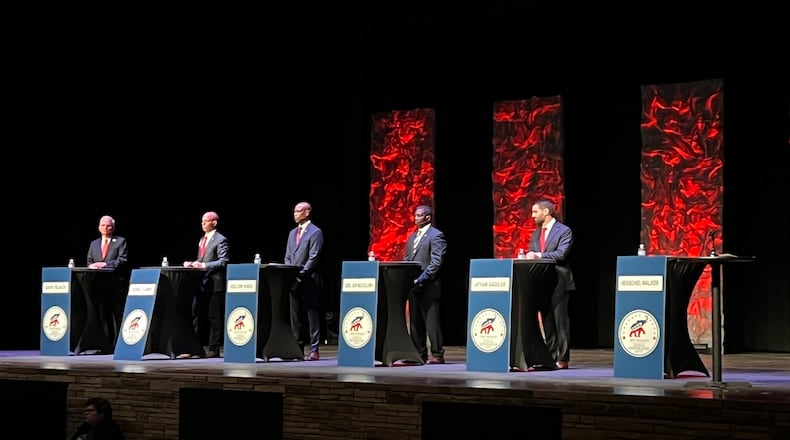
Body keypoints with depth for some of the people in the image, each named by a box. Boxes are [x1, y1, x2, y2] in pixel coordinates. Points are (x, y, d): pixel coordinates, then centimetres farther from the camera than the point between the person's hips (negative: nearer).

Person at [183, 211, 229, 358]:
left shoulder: (220, 240, -6)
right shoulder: (202, 240, 19)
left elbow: (223, 262, -14)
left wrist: (204, 265, -21)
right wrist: (192, 264, 6)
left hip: (214, 284, -8)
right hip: (201, 283, 8)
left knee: (214, 317, -3)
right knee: (197, 316, 7)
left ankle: (214, 349, 1)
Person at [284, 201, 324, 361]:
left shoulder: (315, 232, -4)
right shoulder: (292, 233, 19)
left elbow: (314, 258, -11)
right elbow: (288, 257, 19)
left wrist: (300, 275, -15)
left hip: (309, 280, -7)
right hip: (294, 281, 7)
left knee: (312, 316, -5)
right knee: (295, 317, 7)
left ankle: (314, 350, -6)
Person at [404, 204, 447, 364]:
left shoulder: (436, 235, -6)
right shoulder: (412, 237, 20)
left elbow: (436, 261, -14)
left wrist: (421, 279, -19)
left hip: (428, 287, -8)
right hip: (413, 287, 8)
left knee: (431, 321, -7)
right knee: (415, 322, 9)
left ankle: (437, 355, -4)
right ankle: (419, 354, 14)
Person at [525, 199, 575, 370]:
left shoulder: (564, 231, -5)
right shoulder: (536, 234, 17)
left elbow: (561, 254, -16)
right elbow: (532, 255, 15)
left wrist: (539, 255, -22)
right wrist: (529, 257, -9)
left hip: (559, 282, -7)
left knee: (560, 320, -4)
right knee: (547, 322, 8)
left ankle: (562, 359, -2)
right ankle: (550, 357, 12)